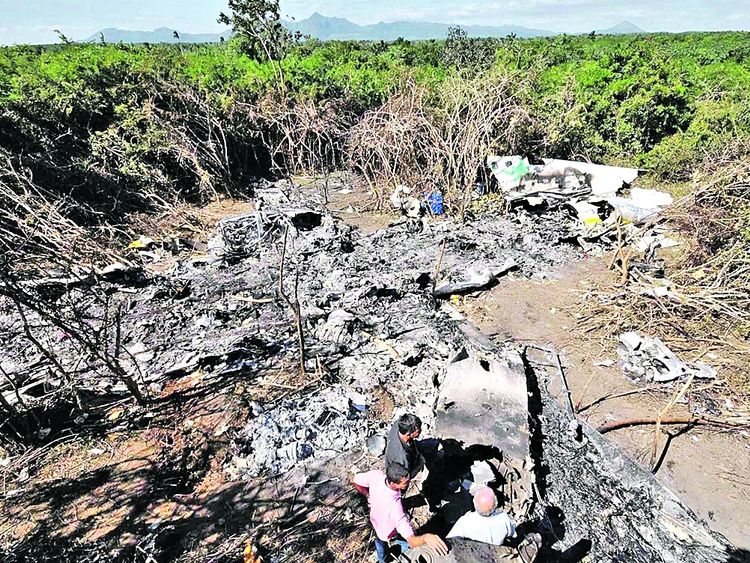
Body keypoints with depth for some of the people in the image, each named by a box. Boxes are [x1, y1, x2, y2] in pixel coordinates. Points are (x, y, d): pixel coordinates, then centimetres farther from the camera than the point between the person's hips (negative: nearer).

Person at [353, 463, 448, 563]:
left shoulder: (376, 474, -36)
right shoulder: (394, 506, -49)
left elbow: (355, 481, -15)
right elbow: (412, 541, -49)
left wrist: (369, 495, -5)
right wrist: (425, 537, -66)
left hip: (375, 520, 5)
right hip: (389, 531, -5)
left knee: (379, 540, 38)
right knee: (406, 543, 28)